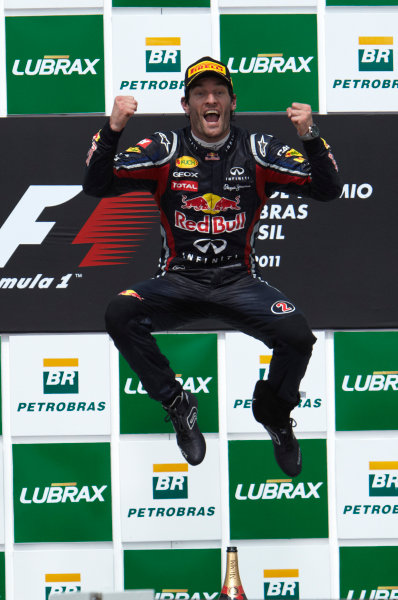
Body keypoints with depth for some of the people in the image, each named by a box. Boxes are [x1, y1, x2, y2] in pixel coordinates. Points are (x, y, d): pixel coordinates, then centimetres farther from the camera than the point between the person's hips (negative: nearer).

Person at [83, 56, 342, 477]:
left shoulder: (258, 150, 3)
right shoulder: (165, 149, 2)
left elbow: (327, 190, -2)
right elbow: (96, 185, -5)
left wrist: (310, 138, -20)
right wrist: (112, 131, -22)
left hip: (239, 281, 0)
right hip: (177, 280, 0)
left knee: (297, 335, -27)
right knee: (119, 313, -29)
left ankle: (273, 412, 7)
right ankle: (178, 406, -9)